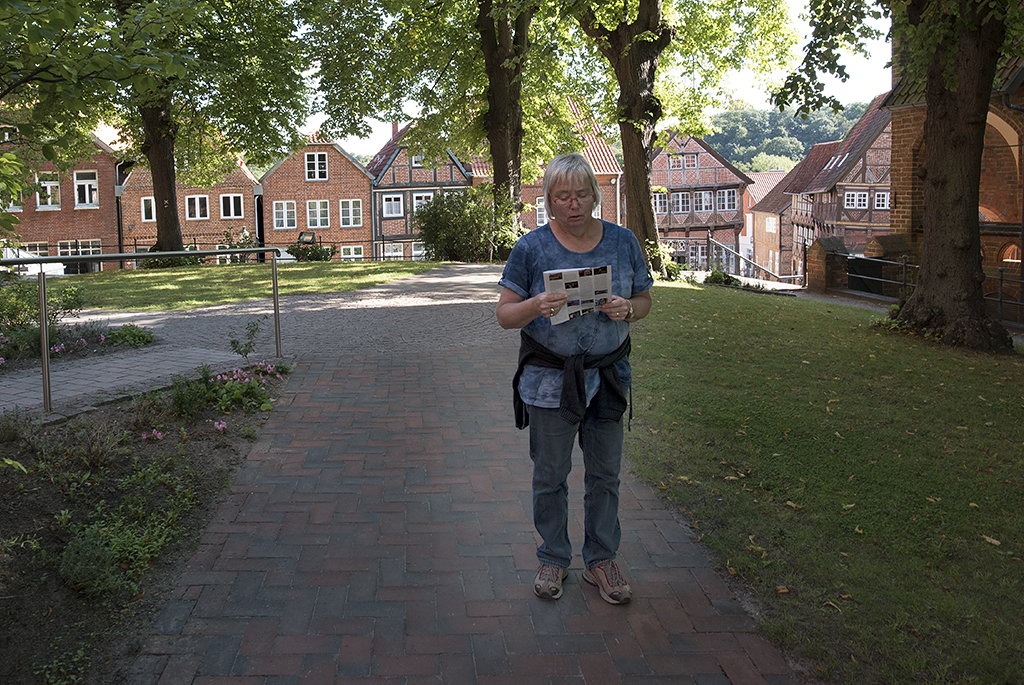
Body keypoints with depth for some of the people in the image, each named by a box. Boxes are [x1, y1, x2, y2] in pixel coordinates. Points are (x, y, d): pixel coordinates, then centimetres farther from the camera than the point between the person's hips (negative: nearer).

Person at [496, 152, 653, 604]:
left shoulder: (623, 242, 2)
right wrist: (536, 306, -27)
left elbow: (645, 300, 9)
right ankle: (553, 559, 28)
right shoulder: (531, 249, -6)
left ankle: (601, 560, 29)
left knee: (605, 474, 11)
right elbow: (504, 314, -6)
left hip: (607, 376, 2)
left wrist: (627, 309, -15)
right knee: (550, 476, 9)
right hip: (549, 380, -2)